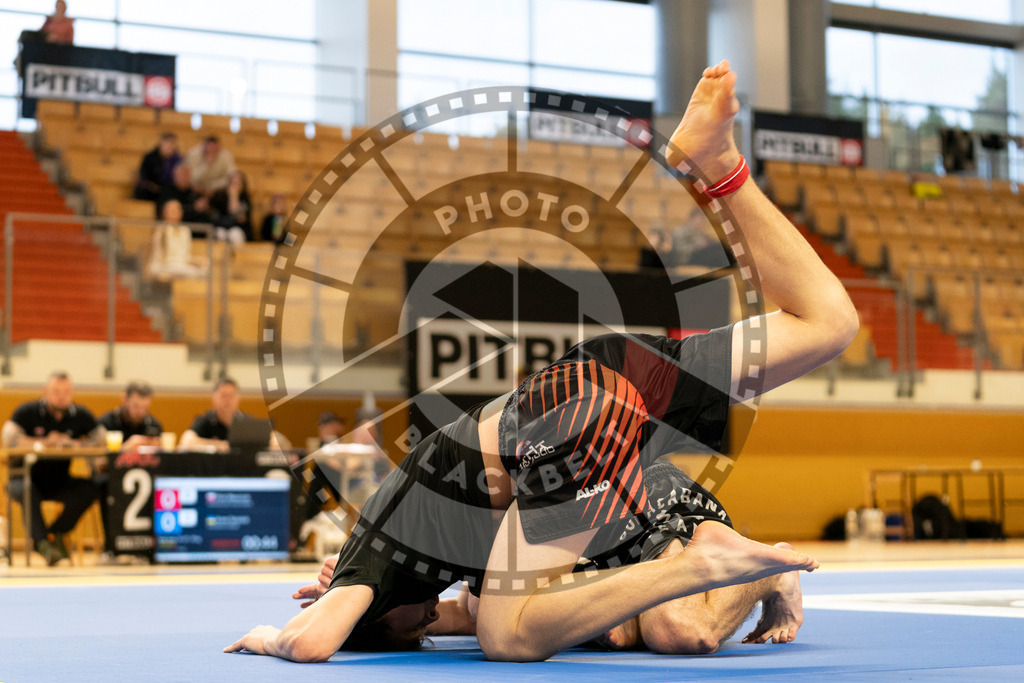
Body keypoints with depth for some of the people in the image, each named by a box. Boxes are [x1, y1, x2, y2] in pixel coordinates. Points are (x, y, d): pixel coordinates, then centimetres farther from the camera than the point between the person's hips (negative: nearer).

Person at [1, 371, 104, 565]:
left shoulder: (80, 415, 1)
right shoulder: (28, 412, -8)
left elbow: (103, 438, -5)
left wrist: (76, 444, -21)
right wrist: (45, 442, -20)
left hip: (59, 482, 3)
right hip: (27, 477, -3)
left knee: (88, 489, -25)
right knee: (26, 491, -38)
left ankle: (54, 533, -5)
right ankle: (43, 543, -34)